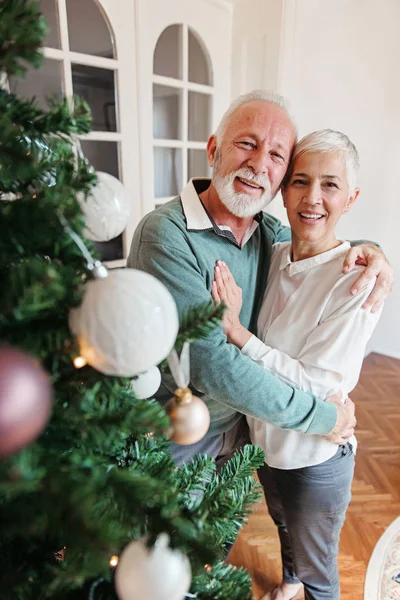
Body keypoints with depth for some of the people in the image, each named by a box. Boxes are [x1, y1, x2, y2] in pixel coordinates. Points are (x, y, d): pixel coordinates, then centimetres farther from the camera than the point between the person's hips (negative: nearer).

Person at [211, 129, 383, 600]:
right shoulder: (272, 256, -8)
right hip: (265, 438, 6)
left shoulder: (358, 279, -25)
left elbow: (318, 383, -27)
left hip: (316, 458, -6)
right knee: (284, 525, 35)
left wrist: (238, 332, -34)